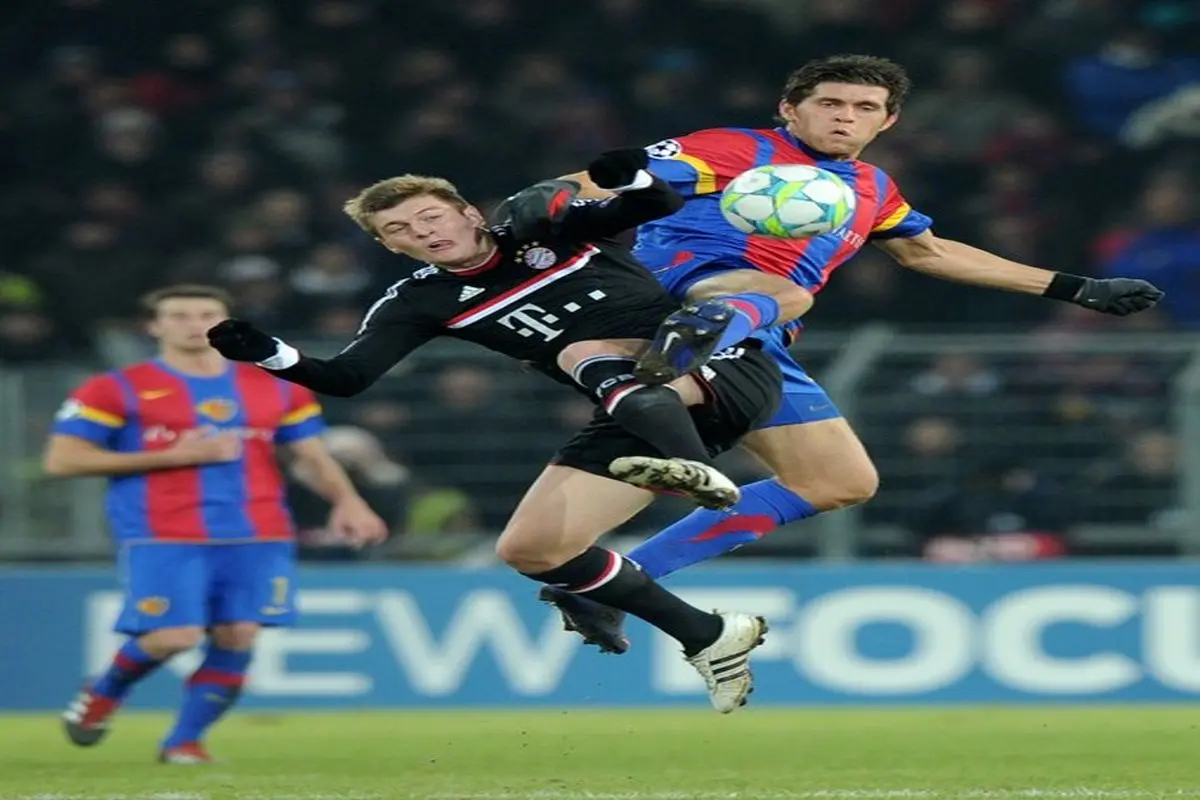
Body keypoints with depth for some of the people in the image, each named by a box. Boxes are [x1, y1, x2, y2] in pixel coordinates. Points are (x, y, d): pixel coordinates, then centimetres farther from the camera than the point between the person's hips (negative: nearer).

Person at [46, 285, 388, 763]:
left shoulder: (277, 390, 12)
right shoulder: (117, 391, 0)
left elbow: (314, 457, 17)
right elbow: (62, 459, -5)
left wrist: (346, 501, -7)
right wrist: (173, 456, -10)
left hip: (257, 538, 4)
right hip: (164, 539, -4)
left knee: (237, 639, -6)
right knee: (174, 637, -14)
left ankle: (185, 741, 10)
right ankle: (102, 695, 17)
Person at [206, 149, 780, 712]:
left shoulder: (535, 220, 0)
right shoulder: (418, 303, 7)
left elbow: (659, 210, -12)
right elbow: (345, 380, -2)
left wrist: (629, 179, -35)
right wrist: (267, 354, -20)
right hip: (636, 417, 6)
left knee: (586, 351, -32)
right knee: (529, 550, -6)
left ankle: (692, 469, -59)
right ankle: (709, 638, 6)